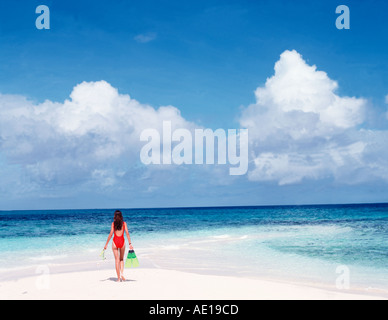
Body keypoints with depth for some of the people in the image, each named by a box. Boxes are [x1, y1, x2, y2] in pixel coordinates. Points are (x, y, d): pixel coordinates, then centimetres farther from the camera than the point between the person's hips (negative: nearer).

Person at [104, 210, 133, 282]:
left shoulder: (113, 223, 0)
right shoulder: (124, 223, 3)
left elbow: (111, 234, -5)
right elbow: (127, 233, -4)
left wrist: (106, 244, -1)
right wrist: (130, 244, -3)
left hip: (115, 241, -1)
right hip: (122, 241, 1)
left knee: (117, 260, 5)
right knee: (121, 259, 19)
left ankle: (118, 278, 3)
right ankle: (122, 273, -2)